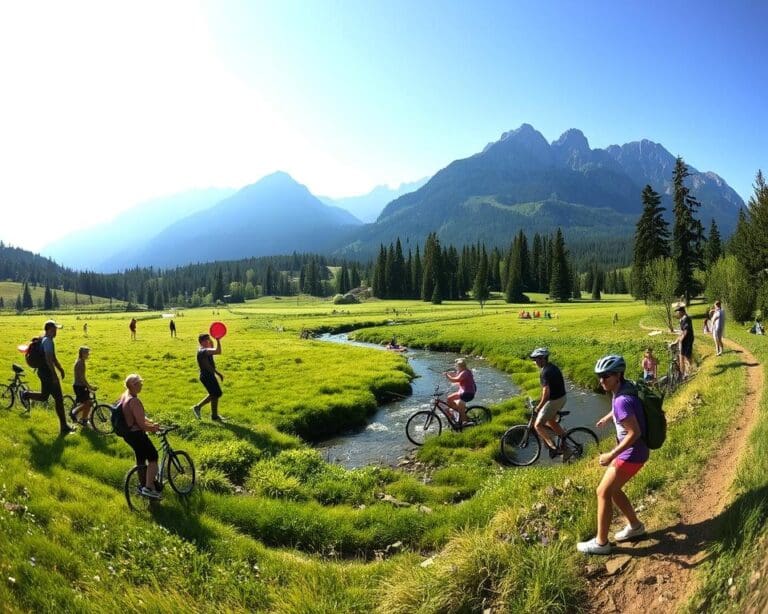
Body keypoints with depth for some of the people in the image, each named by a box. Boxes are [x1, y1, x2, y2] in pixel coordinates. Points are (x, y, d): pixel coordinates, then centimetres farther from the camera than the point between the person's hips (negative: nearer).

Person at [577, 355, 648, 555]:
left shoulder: (622, 400, -29)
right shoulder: (623, 388, 1)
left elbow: (635, 433, -30)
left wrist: (611, 455, -27)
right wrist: (608, 417, 37)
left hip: (632, 454, -9)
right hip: (627, 451, 9)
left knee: (603, 492, -1)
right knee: (612, 489, 19)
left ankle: (601, 542, 10)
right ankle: (635, 526, 37)